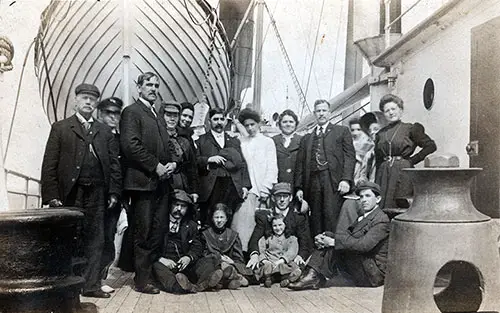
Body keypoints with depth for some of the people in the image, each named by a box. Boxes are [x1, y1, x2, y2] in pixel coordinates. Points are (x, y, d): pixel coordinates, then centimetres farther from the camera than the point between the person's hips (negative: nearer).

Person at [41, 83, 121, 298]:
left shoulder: (104, 131, 15)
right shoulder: (60, 128, 6)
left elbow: (114, 163, 12)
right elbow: (49, 165, 0)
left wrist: (114, 192, 2)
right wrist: (52, 196, -9)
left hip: (97, 194, 3)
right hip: (70, 194, -3)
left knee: (95, 242, 5)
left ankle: (91, 285, 13)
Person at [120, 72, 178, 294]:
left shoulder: (157, 116, 22)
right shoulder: (131, 112, -3)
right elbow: (130, 145, -15)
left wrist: (172, 162, 4)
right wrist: (156, 166, -15)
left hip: (161, 182, 8)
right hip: (143, 181, -8)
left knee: (157, 233, 9)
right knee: (144, 233, -3)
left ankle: (155, 273, 16)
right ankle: (142, 280, 5)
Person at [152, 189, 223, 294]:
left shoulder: (191, 225, 20)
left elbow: (197, 247, 12)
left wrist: (189, 257, -10)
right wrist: (161, 259, -17)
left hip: (184, 264, 3)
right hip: (164, 263, -3)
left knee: (208, 261, -17)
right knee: (156, 267, -35)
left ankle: (203, 284, -48)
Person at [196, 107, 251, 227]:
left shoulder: (234, 141, 22)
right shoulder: (201, 140, 13)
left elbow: (242, 164, 16)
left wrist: (245, 185, 6)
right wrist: (209, 159, -13)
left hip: (233, 188, 2)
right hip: (210, 187, -2)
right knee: (208, 224, -6)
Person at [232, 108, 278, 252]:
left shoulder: (267, 142, 10)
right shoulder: (241, 142, 14)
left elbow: (272, 168, 4)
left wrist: (265, 190, -6)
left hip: (262, 192, -1)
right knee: (241, 225, -8)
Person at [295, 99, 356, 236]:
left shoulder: (342, 131, 14)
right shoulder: (306, 138, 22)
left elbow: (350, 156, 4)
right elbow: (300, 164, 18)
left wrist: (346, 179, -9)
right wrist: (299, 187, 7)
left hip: (333, 181, -3)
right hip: (313, 182, 3)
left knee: (331, 216, -13)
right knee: (315, 219, -1)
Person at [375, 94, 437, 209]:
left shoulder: (410, 128, 3)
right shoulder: (381, 133, 14)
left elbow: (431, 146, -2)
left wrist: (412, 160, -3)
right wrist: (375, 184, 9)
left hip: (403, 171, -4)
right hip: (384, 173, 4)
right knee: (383, 208, -1)